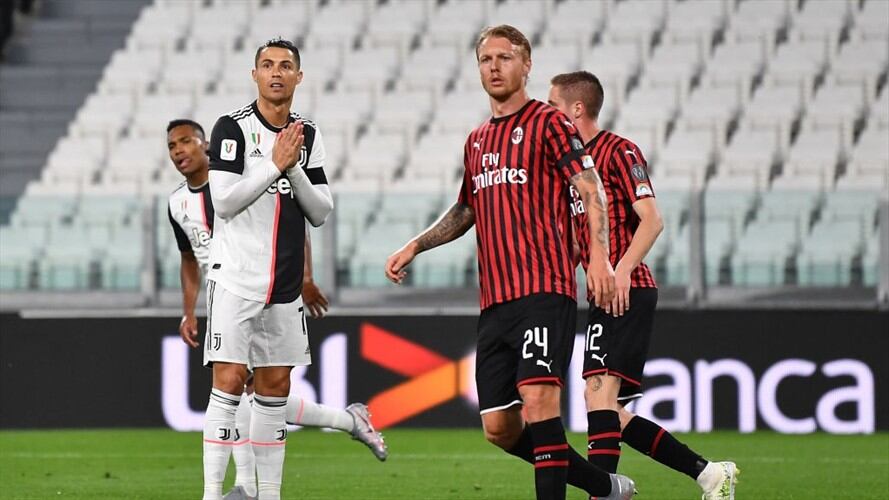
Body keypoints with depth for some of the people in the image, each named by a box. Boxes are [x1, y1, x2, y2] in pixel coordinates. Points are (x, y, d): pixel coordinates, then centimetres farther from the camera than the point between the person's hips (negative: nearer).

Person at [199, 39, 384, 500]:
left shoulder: (307, 136, 10)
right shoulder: (234, 128, -7)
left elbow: (321, 212, 6)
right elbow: (224, 202, -16)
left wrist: (295, 168, -9)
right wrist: (275, 165, -20)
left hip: (285, 284, 5)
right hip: (236, 276, -5)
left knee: (274, 390, 9)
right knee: (230, 381, -11)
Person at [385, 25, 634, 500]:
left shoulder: (547, 122, 0)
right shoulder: (477, 140, 20)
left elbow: (591, 190, -9)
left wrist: (599, 256, -22)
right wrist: (414, 246, 24)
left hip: (544, 291, -7)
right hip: (494, 301, 7)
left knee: (538, 397, -22)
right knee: (499, 428, 4)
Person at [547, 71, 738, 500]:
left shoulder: (618, 151, -5)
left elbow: (651, 219, -15)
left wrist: (623, 268, -25)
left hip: (628, 292, -9)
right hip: (604, 298, 9)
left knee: (599, 391, -22)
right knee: (611, 415, 5)